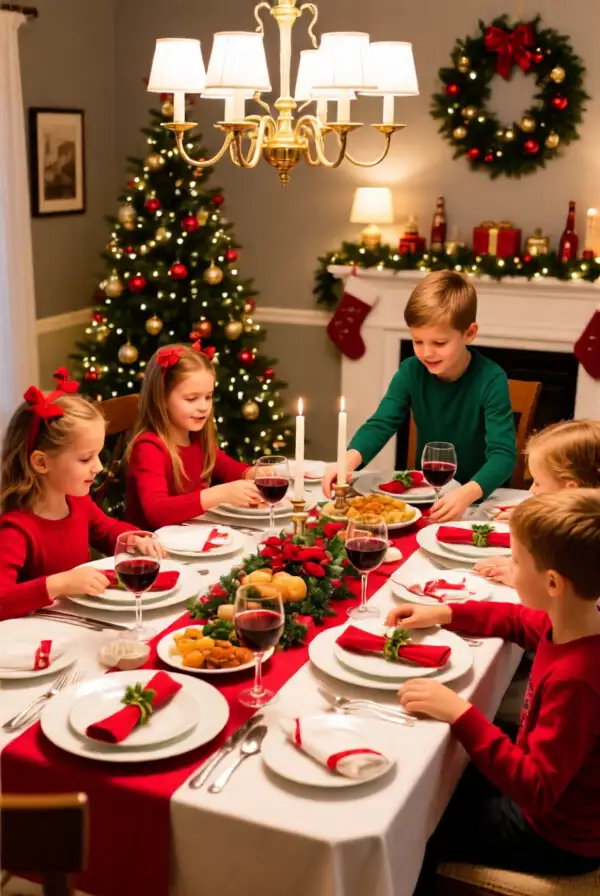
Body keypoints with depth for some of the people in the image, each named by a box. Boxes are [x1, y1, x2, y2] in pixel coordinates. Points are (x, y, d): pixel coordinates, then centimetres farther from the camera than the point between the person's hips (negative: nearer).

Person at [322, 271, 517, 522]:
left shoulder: (491, 380, -18)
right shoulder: (411, 372, -7)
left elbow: (503, 454, -25)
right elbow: (380, 425, -11)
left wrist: (467, 494, -44)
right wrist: (348, 461, -33)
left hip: (479, 497, -2)